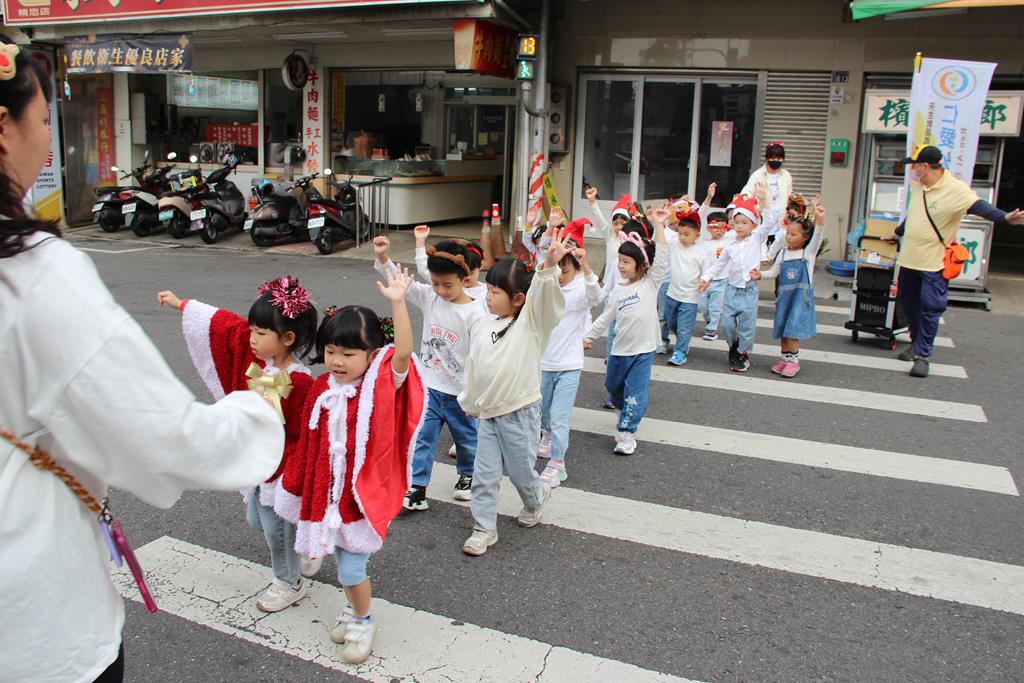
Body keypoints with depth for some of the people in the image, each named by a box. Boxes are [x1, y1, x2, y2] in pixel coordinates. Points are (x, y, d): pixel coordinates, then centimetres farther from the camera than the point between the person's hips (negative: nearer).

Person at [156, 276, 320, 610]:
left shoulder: (299, 382, -29)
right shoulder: (253, 352, -7)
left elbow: (302, 437, -22)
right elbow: (222, 322, 4)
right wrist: (180, 304, 12)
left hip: (282, 465, -8)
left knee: (275, 524, 6)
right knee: (256, 518, 21)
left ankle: (290, 582, 31)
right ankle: (304, 556, 43)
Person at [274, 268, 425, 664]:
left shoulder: (383, 385, -14)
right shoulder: (322, 389, -1)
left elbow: (403, 352, -34)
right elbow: (311, 443, 8)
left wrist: (398, 302, -41)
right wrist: (300, 484, 15)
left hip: (365, 491, -5)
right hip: (329, 491, 5)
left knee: (351, 567, -1)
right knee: (343, 559, 20)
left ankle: (363, 623, 26)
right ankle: (354, 611, 46)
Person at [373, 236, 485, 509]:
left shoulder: (475, 313, -17)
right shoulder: (429, 298, -3)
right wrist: (382, 256, -22)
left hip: (459, 393, -3)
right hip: (429, 387, 3)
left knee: (466, 438, 17)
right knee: (422, 438, 3)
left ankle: (467, 475, 41)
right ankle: (417, 486, 11)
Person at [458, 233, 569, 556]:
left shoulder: (531, 323, -10)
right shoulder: (488, 327, 7)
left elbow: (545, 299, -32)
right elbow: (474, 367, 16)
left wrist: (550, 266, -49)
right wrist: (470, 404, 23)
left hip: (520, 413, -5)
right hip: (488, 413, 5)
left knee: (520, 472, 11)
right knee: (484, 475, 6)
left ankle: (536, 499, 42)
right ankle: (484, 529, 19)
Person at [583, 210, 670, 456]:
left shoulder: (651, 282, -6)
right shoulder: (619, 291, 5)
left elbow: (661, 258, -20)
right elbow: (605, 318, 12)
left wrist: (658, 225, -24)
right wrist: (588, 336, 9)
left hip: (643, 350, -5)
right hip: (619, 349, 5)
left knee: (635, 393, -4)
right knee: (614, 387, 21)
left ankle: (626, 432, 6)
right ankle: (625, 414, 48)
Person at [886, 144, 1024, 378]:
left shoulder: (955, 189, -15)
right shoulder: (917, 185, 7)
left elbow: (979, 206, -28)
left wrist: (1005, 217, -46)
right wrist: (897, 233, 38)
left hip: (933, 263, -7)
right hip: (909, 259, 7)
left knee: (930, 309, -6)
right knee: (909, 304, 16)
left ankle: (923, 355, 1)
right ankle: (916, 343, 34)